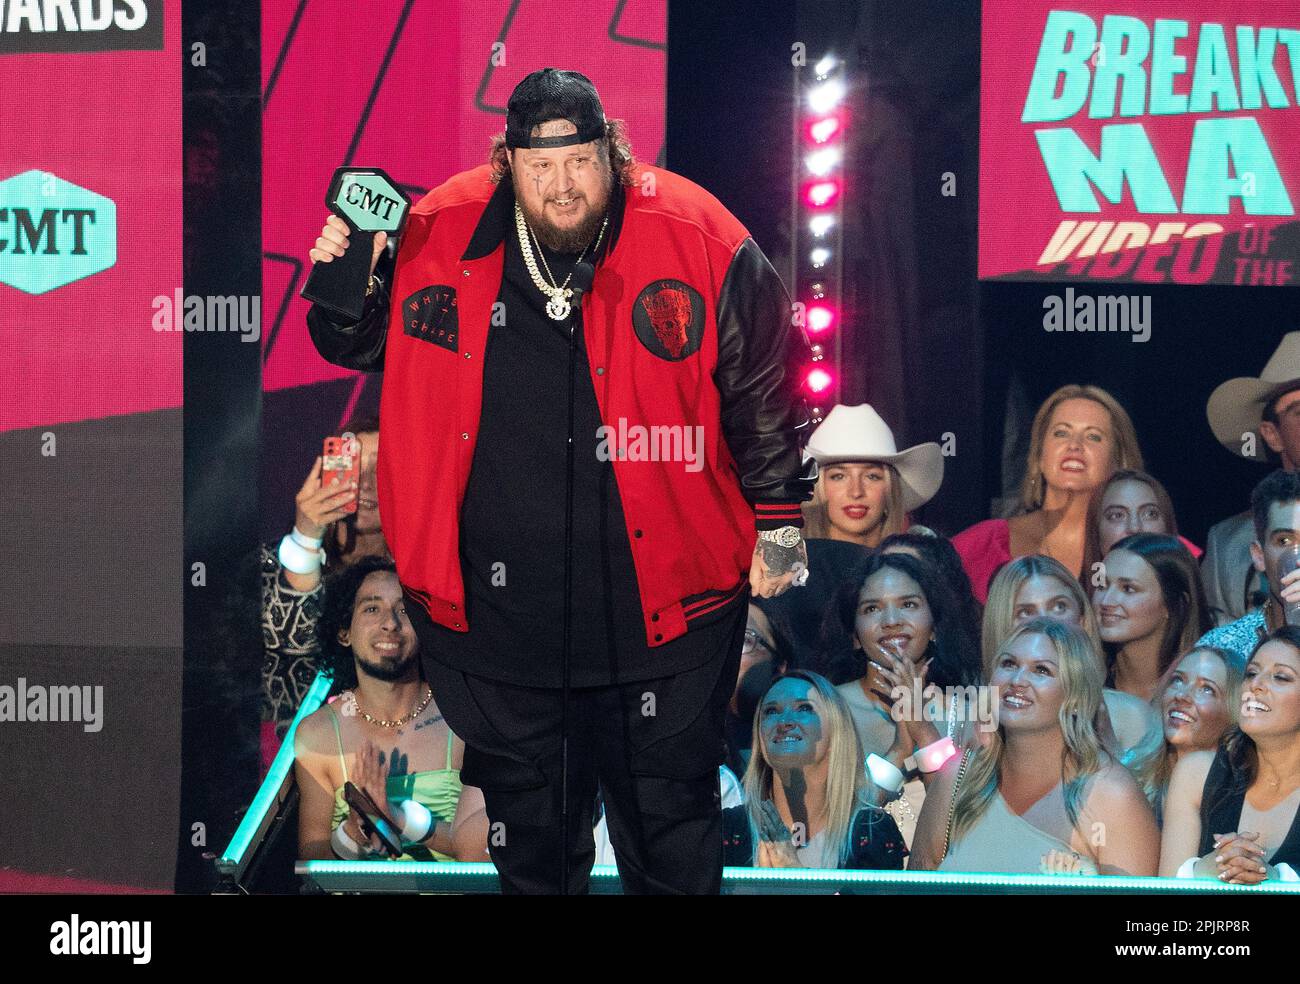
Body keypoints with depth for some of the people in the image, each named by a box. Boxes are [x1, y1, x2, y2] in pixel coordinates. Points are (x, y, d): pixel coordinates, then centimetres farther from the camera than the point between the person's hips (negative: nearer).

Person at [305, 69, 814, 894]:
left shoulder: (700, 242, -11)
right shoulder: (440, 236, -6)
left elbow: (764, 386, -2)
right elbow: (368, 347, 10)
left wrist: (778, 521, 1)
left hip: (662, 597, -2)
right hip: (500, 602, 2)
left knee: (669, 812, 13)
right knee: (525, 807, 21)